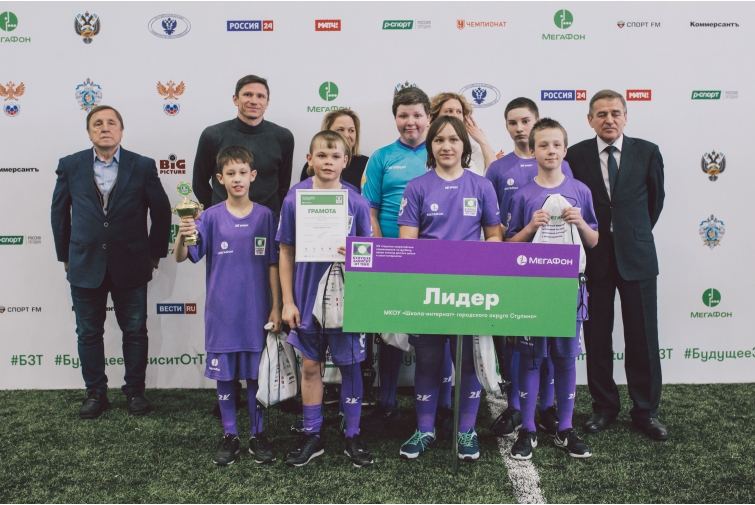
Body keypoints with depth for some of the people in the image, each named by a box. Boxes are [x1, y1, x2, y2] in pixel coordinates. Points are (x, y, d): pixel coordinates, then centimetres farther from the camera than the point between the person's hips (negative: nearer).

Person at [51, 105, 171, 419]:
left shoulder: (143, 166, -2)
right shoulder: (70, 166, 3)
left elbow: (161, 212, 3)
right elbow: (59, 213, 10)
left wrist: (155, 253, 4)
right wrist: (65, 255, 9)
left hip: (130, 266, -1)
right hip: (84, 266, 1)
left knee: (135, 332, 8)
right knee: (89, 334, 10)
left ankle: (135, 391, 23)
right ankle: (95, 393, 24)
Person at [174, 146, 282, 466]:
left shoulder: (265, 216, -1)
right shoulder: (211, 217, -3)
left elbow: (272, 265, 2)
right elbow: (181, 258, -8)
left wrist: (276, 308, 0)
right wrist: (182, 235, -28)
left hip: (257, 311, 0)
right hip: (221, 311, 0)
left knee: (256, 374, 10)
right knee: (225, 375, 10)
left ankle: (258, 434, 25)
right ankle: (229, 436, 25)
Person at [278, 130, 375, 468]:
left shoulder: (356, 202, -4)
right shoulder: (295, 199, -3)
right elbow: (286, 253, 2)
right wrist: (288, 301, -1)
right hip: (307, 297, 1)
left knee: (349, 365, 9)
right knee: (310, 365, 11)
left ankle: (352, 437, 23)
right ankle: (311, 436, 25)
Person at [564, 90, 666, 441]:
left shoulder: (647, 152, 2)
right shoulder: (575, 155, 0)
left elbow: (656, 198, 13)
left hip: (637, 256, 0)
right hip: (594, 257, 0)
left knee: (643, 338, 5)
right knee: (597, 337, 8)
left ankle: (645, 410, 20)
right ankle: (604, 406, 23)